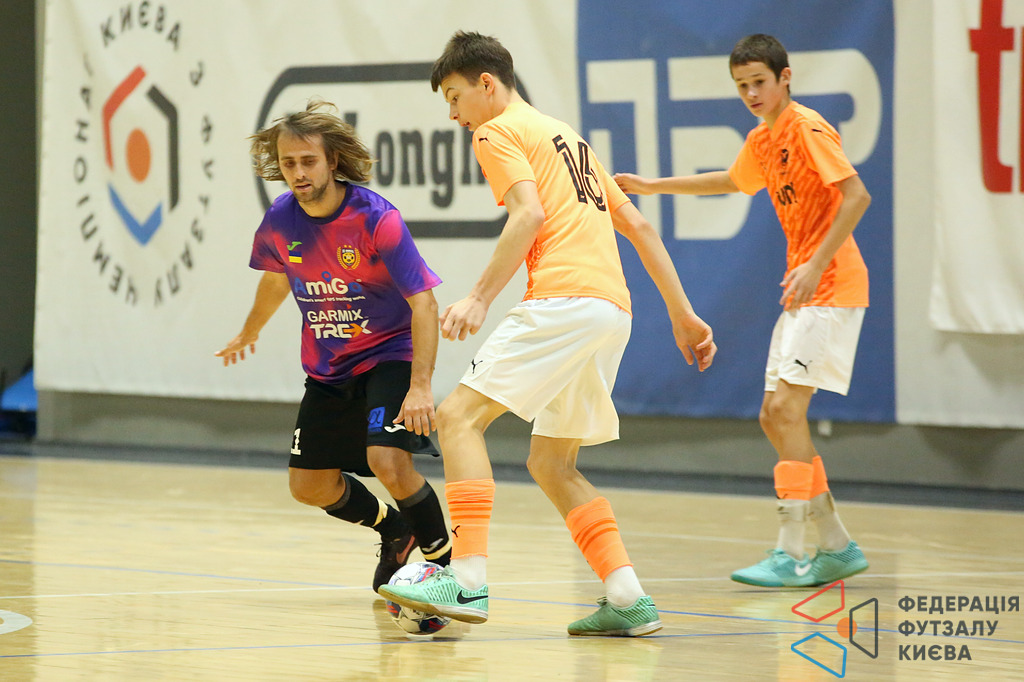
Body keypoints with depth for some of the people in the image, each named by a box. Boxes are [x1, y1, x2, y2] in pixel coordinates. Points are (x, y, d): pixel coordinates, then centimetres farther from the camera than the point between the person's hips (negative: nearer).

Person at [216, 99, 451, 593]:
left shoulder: (376, 219, -24)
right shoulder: (279, 222, -7)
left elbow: (423, 301, -24)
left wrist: (420, 386, -33)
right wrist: (249, 334, 34)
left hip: (389, 356, -6)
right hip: (327, 369, 6)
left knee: (388, 462, -27)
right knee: (308, 485, 8)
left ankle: (443, 558, -5)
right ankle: (393, 530, 36)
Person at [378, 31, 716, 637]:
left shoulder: (498, 132, 5)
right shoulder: (566, 136, 30)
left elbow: (530, 213, -13)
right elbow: (639, 227, 28)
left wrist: (481, 298, -19)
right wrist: (683, 315, 28)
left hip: (565, 298, -9)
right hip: (615, 309, 9)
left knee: (459, 415, -11)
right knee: (551, 463, 15)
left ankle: (469, 581, -24)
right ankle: (629, 601, 5)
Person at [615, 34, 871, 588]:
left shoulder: (807, 128, -13)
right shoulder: (761, 141, 15)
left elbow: (856, 196, -21)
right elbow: (734, 182, 37)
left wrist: (817, 263, -27)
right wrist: (655, 186, 38)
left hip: (832, 287, -10)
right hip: (802, 293, 10)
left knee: (786, 407, -16)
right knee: (775, 417, 8)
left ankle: (792, 555, -16)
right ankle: (837, 546, 15)